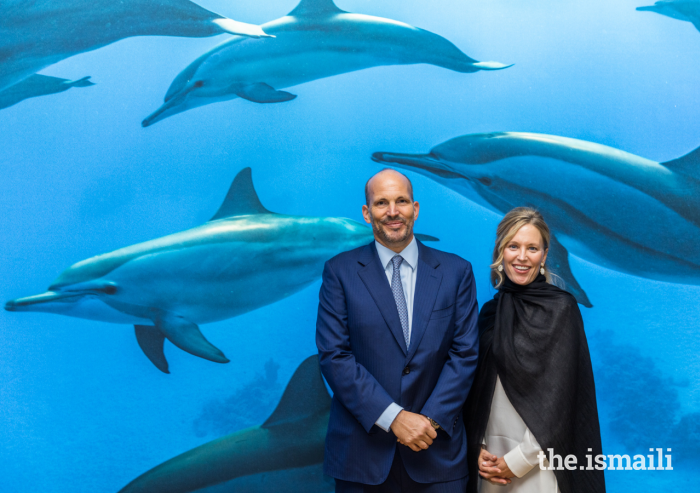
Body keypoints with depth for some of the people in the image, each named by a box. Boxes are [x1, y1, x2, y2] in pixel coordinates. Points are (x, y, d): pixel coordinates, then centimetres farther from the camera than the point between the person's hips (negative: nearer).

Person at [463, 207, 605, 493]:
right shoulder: (490, 311, 5)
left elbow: (560, 395, -12)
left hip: (540, 460, -4)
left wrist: (519, 460, -12)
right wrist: (478, 448, -4)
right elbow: (477, 388, 7)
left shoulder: (560, 308, -9)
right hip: (492, 458, 5)